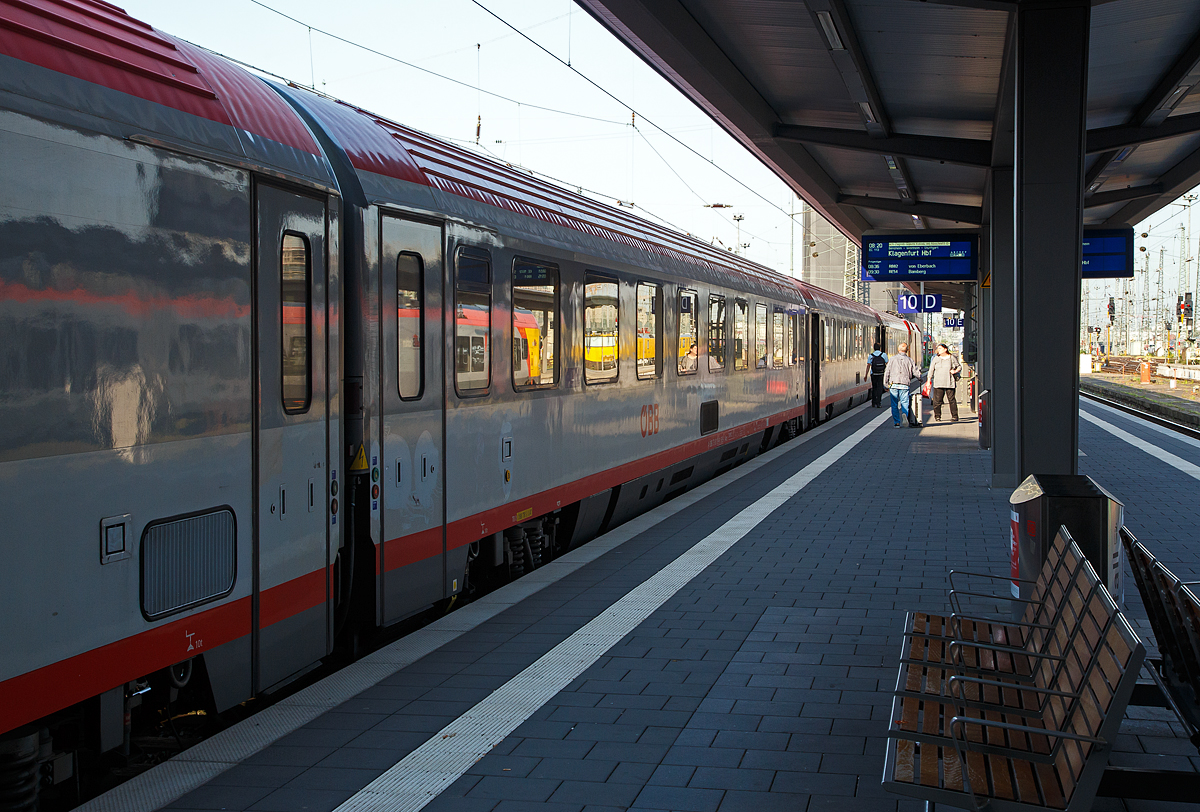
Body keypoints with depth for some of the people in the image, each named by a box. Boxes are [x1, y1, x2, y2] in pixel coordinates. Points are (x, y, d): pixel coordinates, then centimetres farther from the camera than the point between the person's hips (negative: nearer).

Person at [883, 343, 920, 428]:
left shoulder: (893, 359, 5)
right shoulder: (909, 360, 6)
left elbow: (887, 372, 1)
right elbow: (916, 373, 4)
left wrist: (886, 384, 7)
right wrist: (919, 375, 28)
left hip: (893, 384, 0)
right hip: (905, 385, 0)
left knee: (894, 405, 7)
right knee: (904, 402, 4)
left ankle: (897, 423, 4)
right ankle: (905, 414, -27)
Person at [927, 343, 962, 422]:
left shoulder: (952, 358, 8)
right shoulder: (936, 359, 10)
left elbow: (959, 366, 17)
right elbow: (931, 370, 10)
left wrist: (955, 371, -4)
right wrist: (929, 381, 5)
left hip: (950, 383, -1)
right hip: (938, 383, 1)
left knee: (952, 400, -3)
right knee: (937, 400, -4)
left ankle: (954, 416, 5)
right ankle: (937, 416, 6)